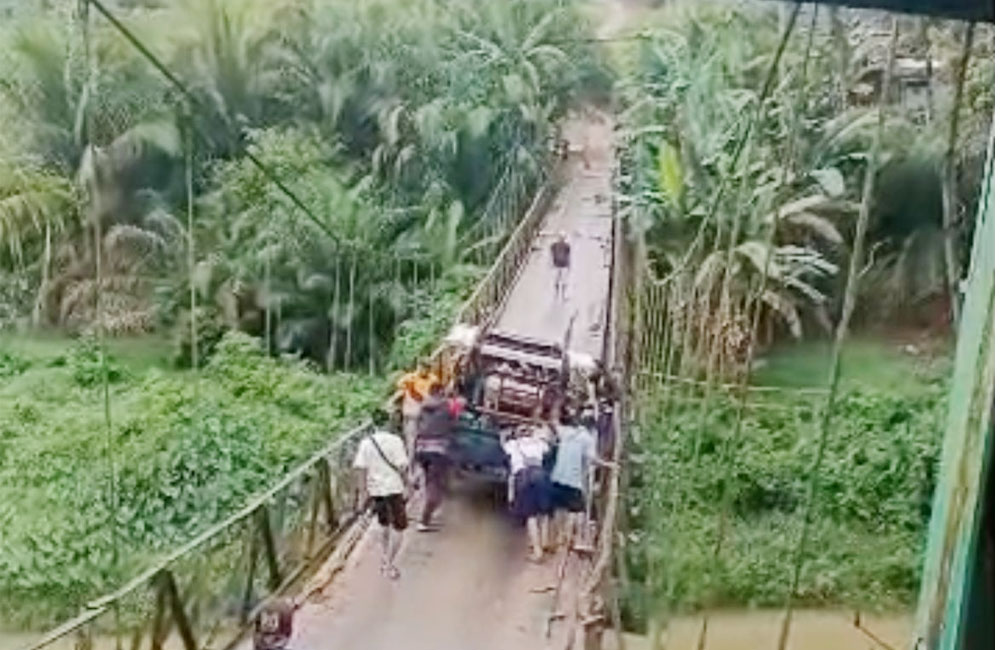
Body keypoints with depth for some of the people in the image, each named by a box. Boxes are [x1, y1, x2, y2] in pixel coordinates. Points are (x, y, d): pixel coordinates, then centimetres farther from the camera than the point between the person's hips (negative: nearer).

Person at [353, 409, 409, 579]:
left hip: (375, 490, 4)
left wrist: (363, 493, 2)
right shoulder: (395, 441, -11)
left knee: (385, 525, 24)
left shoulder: (366, 443, -3)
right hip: (394, 488, -4)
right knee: (398, 527, 6)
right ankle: (389, 565, 1)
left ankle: (385, 558, 33)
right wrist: (406, 485, 4)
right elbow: (401, 467, -10)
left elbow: (361, 469, -4)